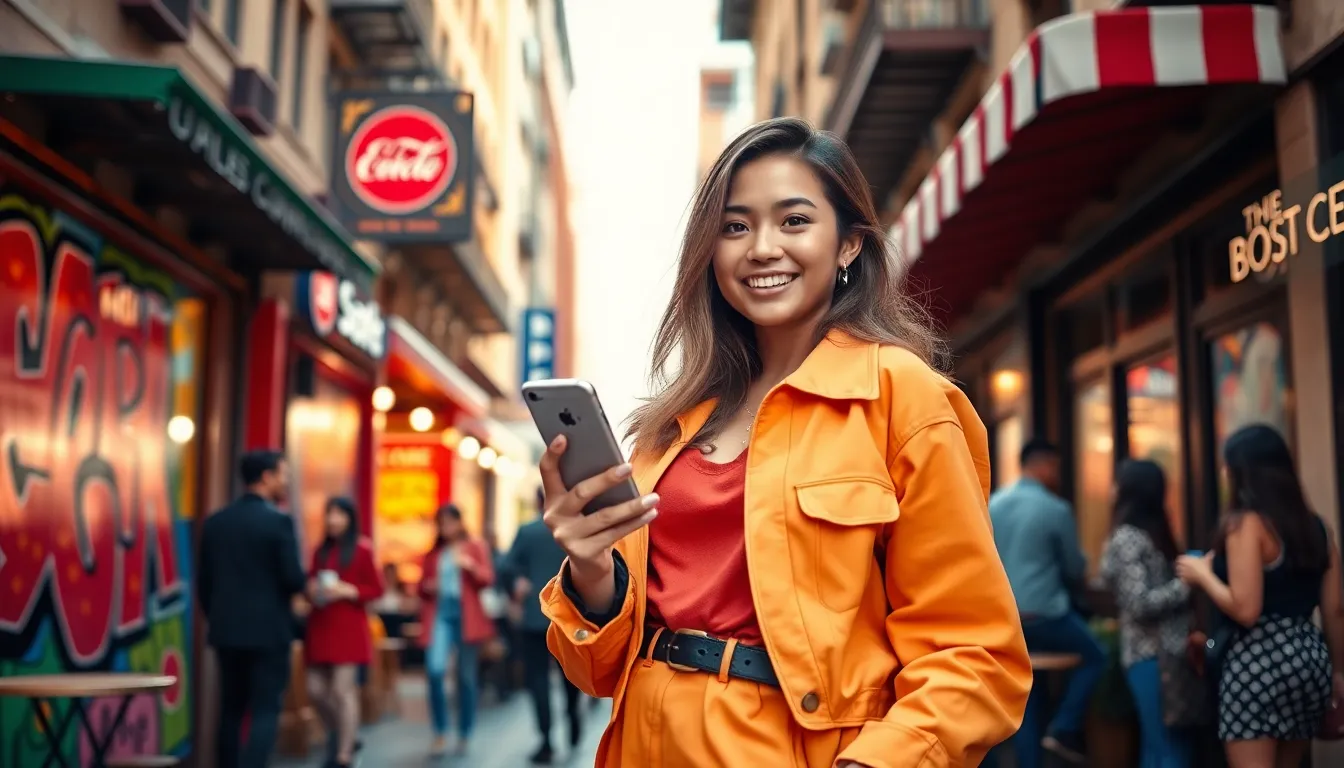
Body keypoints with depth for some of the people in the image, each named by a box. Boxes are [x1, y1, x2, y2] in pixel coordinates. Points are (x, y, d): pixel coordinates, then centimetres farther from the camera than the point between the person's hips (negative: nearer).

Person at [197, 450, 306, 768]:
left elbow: (203, 581, 9)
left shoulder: (215, 521, 6)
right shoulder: (278, 521, -12)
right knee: (265, 711, -1)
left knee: (230, 711, 15)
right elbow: (293, 579, -14)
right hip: (268, 630, -6)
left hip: (226, 630, 6)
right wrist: (299, 586, 8)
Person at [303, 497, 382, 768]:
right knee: (316, 690, 6)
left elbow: (376, 589, -3)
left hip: (349, 628, -6)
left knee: (343, 690, -8)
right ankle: (342, 738, 28)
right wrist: (311, 590, -1)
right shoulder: (321, 551, 12)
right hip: (319, 627, 6)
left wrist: (348, 591, -16)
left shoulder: (362, 550, -4)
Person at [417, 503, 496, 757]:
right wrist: (426, 587, -3)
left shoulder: (476, 547, 7)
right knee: (435, 671, -17)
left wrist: (470, 566, -21)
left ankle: (464, 736, 15)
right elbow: (422, 586, 20)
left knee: (466, 677, 3)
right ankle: (440, 734, -5)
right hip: (439, 614, 1)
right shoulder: (433, 553, 15)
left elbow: (488, 579, -3)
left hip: (466, 615, -1)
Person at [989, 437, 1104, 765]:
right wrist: (1064, 584, 23)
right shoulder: (1056, 509, -9)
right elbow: (1076, 569, 1)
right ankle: (1064, 730, 7)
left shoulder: (993, 504, 7)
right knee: (1094, 656, 17)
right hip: (1043, 613, -6)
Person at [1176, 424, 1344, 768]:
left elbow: (1245, 610, -18)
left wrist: (1203, 574, -3)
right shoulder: (1314, 525, 10)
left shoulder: (1245, 523, -12)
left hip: (1258, 662, -8)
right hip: (1308, 658, 8)